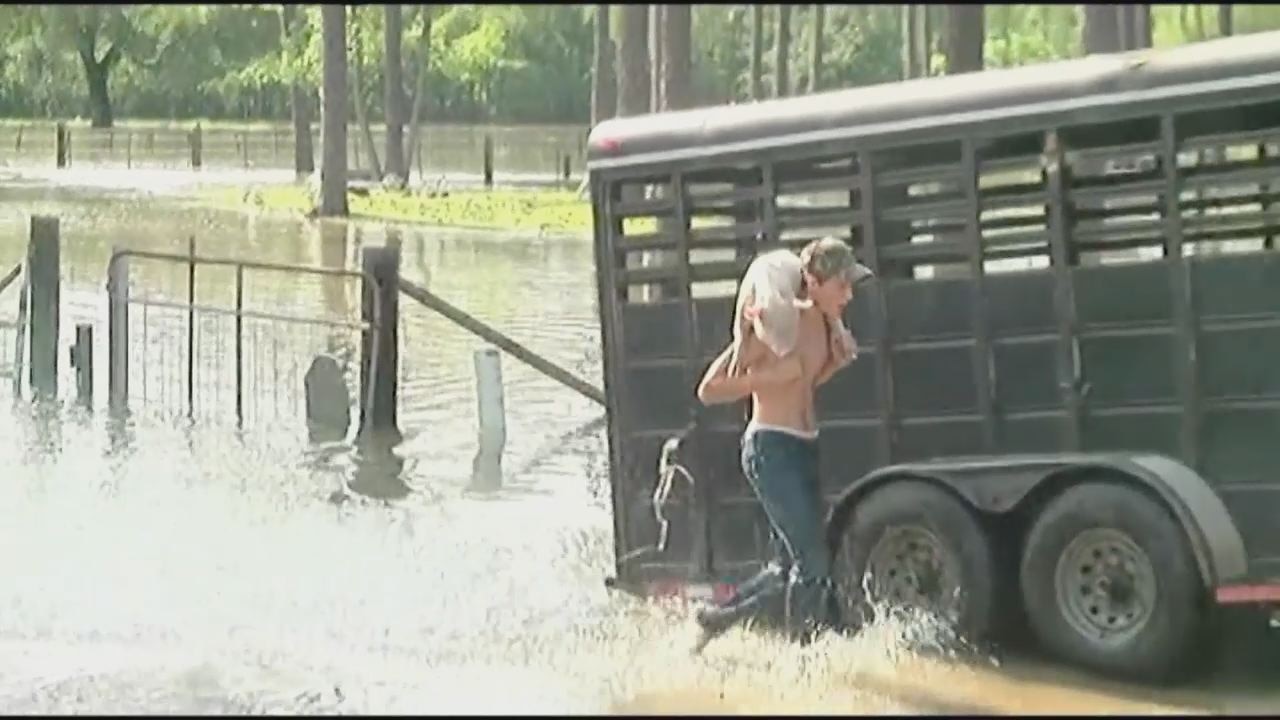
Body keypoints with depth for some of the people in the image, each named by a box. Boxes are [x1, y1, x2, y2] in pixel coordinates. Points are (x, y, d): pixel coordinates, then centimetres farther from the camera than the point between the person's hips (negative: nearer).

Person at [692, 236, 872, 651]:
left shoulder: (821, 324, 7)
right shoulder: (773, 325, -16)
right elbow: (709, 390, -14)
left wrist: (838, 360, 5)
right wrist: (770, 376, -21)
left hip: (803, 448, 9)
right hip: (770, 448, -9)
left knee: (792, 563, 13)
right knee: (812, 562, -10)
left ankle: (717, 618, 29)